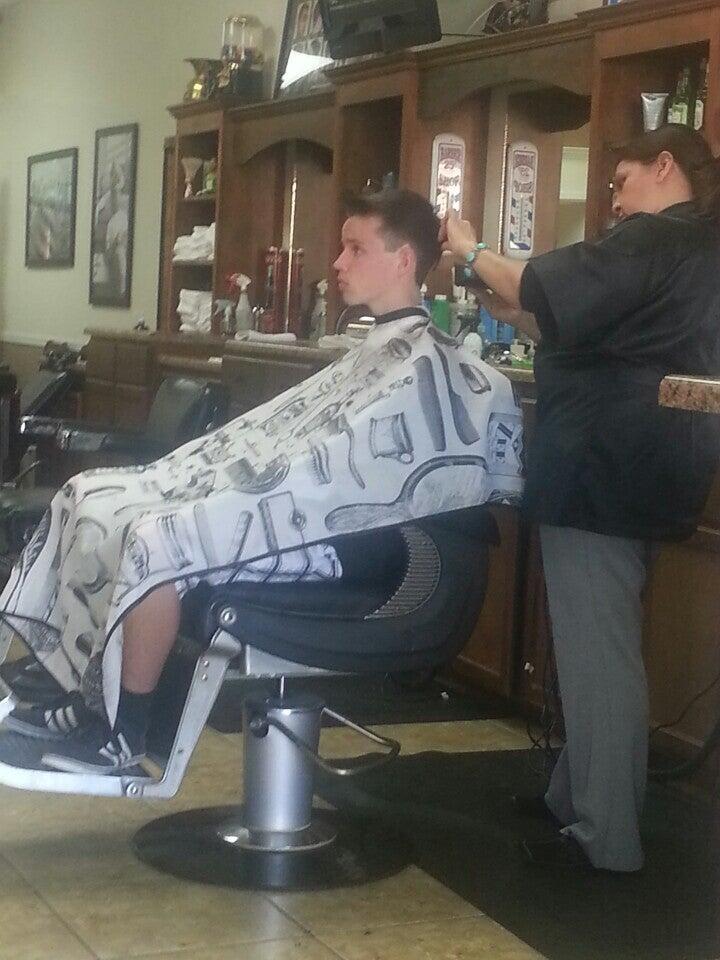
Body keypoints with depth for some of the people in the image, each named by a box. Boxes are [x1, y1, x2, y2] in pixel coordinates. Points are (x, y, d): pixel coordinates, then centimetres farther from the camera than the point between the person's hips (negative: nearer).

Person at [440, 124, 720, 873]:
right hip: (640, 469, 11)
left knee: (596, 649, -8)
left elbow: (547, 291, -18)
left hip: (602, 470, -11)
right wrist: (521, 318, 16)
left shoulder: (653, 241, -13)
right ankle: (576, 795, 26)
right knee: (600, 641, 16)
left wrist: (471, 252, -2)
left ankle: (605, 836, -3)